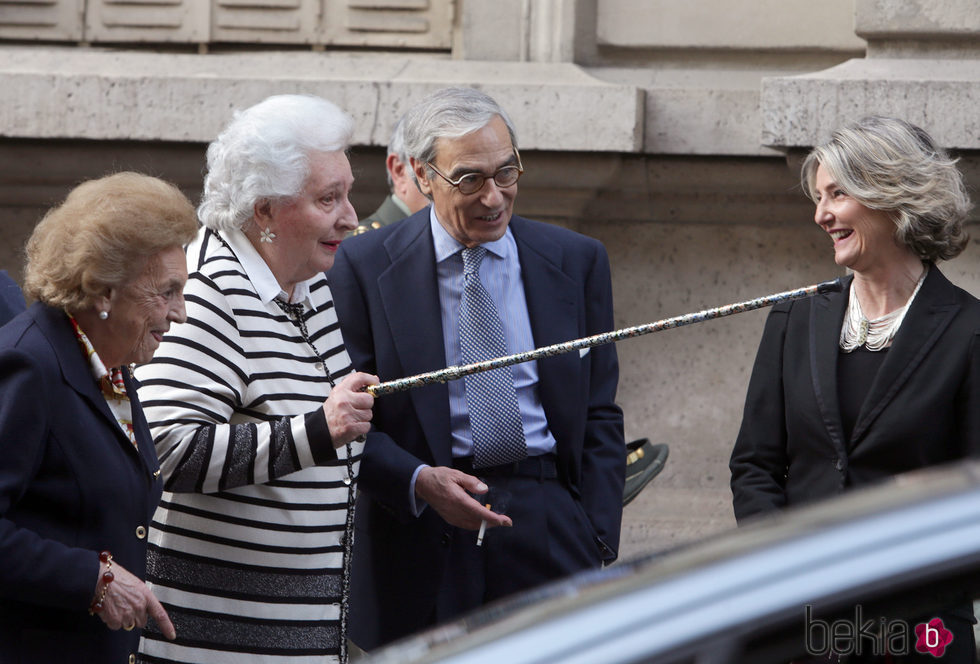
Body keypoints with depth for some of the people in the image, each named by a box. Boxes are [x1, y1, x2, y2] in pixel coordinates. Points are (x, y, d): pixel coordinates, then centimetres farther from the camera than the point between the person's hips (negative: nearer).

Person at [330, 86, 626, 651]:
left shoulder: (577, 261, 8)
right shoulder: (365, 266, 1)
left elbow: (599, 418, 10)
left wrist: (599, 549, 1)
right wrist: (418, 482, -17)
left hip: (550, 523, 1)